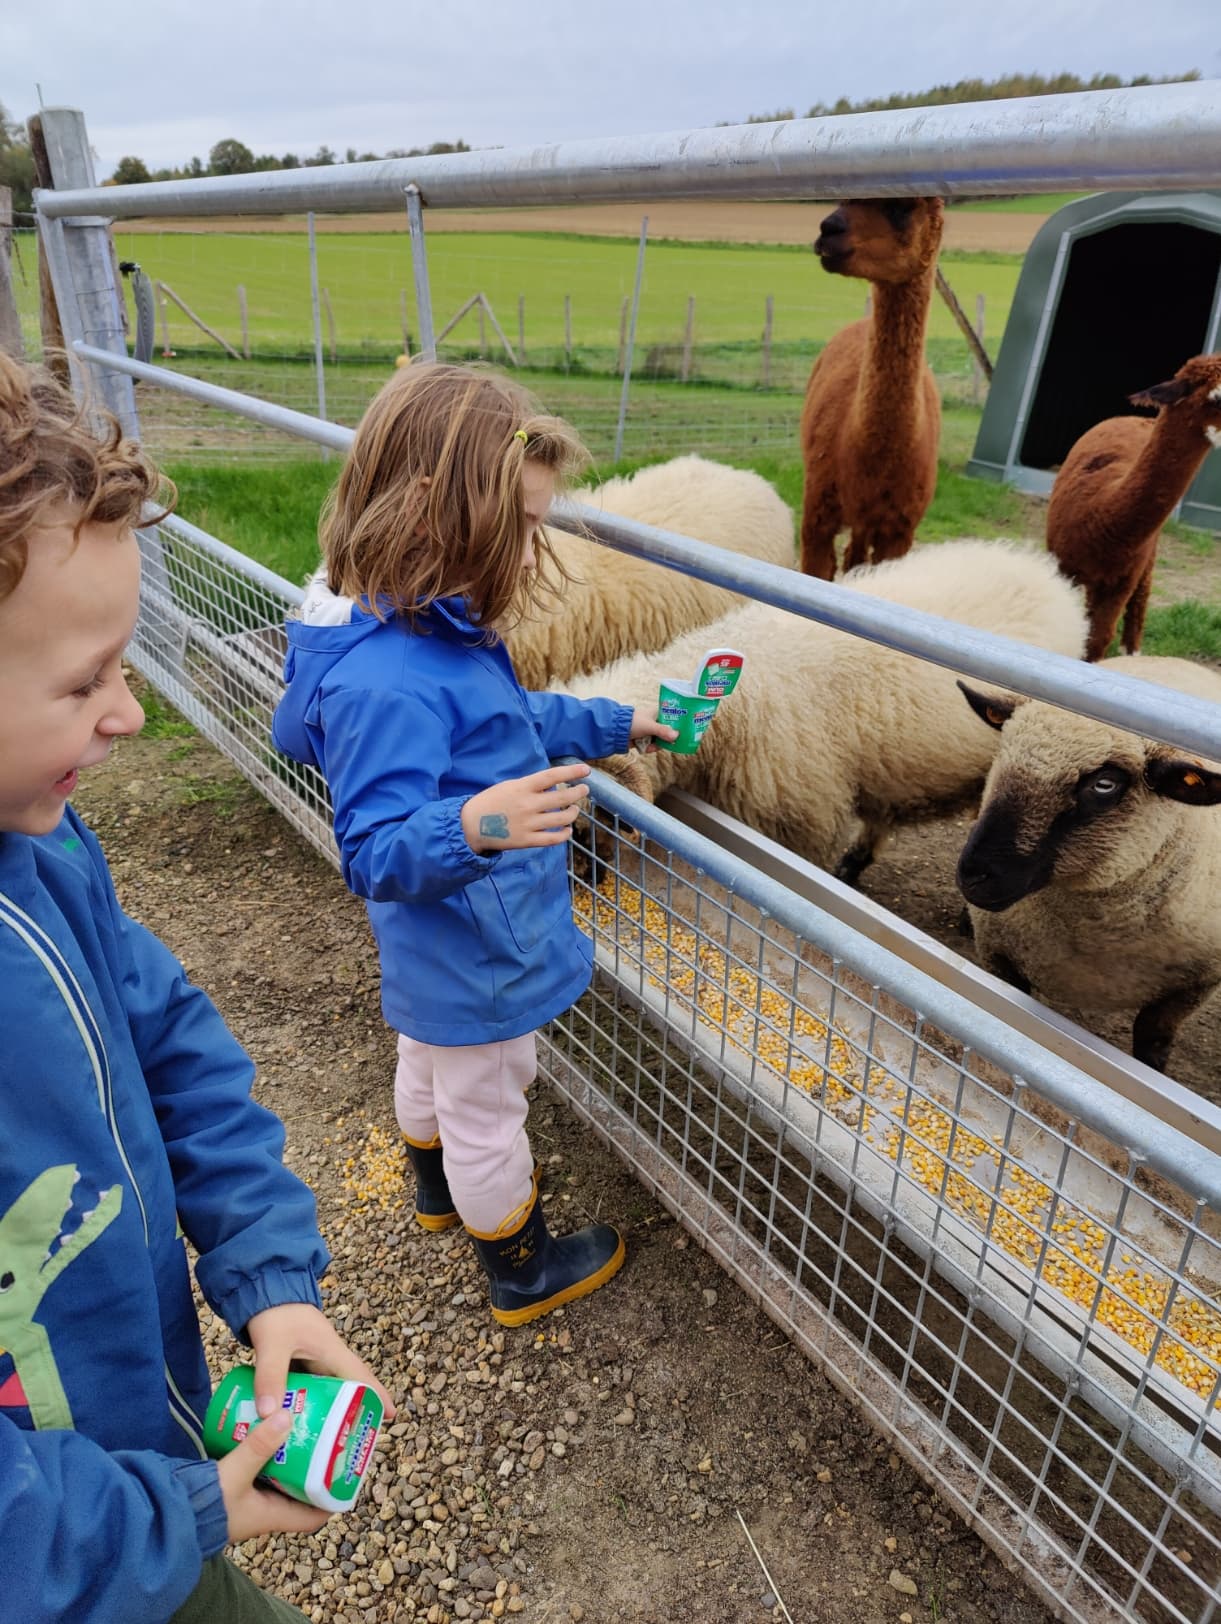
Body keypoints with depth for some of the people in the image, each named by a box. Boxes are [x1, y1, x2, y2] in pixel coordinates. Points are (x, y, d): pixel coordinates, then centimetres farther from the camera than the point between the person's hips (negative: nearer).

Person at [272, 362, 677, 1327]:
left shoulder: (440, 633, -5)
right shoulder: (385, 683, -36)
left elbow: (512, 722, 12)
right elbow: (374, 850, -34)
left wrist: (612, 725, 12)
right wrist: (471, 826, -51)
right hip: (477, 963, -10)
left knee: (431, 1065, 32)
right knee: (488, 1111, 15)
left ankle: (442, 1189, 62)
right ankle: (523, 1270, 42)